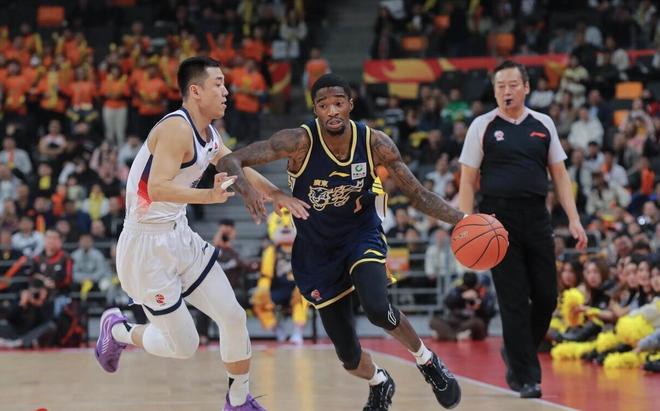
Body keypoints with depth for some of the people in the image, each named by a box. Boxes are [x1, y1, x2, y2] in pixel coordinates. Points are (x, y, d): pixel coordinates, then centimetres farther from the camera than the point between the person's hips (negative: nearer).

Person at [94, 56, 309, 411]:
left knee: (233, 317, 5)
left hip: (180, 236, 9)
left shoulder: (207, 133, 7)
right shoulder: (176, 128, -22)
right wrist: (211, 196, -44)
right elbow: (157, 188, -33)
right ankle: (118, 331, 25)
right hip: (147, 247, -9)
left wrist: (276, 194, 27)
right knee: (184, 346, -2)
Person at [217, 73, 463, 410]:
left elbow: (418, 195, -8)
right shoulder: (300, 142, -24)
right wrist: (246, 189, -49)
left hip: (362, 235, 0)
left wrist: (462, 220, -22)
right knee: (348, 356, 3)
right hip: (317, 251, 0)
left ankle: (427, 361, 0)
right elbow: (229, 161, -27)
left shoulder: (375, 143, -17)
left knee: (377, 308, -32)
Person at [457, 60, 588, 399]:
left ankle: (515, 353, 28)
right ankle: (525, 377, 2)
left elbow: (559, 174, 12)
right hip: (499, 219, -3)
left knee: (546, 297, 3)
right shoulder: (482, 126, 2)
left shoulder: (543, 125, 10)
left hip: (536, 218, 3)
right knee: (515, 301, -4)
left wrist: (574, 219, 2)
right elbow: (467, 180, 2)